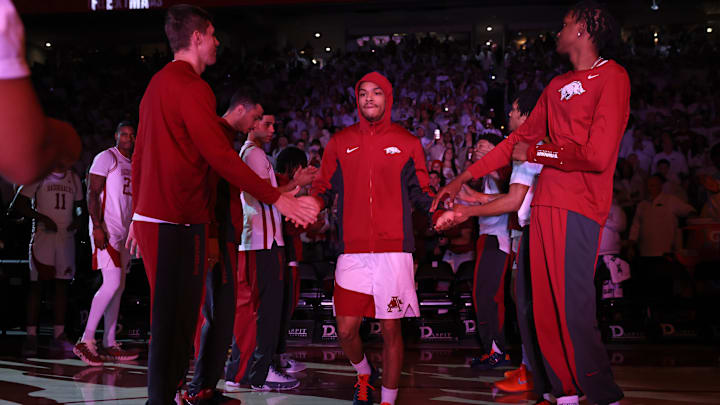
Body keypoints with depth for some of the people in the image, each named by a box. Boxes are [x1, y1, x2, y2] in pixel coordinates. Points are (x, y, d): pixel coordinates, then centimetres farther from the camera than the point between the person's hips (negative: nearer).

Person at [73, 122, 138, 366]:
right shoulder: (106, 158, -5)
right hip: (106, 231, -9)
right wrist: (97, 226, -21)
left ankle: (109, 345, 13)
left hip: (124, 232, 9)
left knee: (118, 288, 8)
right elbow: (92, 193, -12)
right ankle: (86, 341, -12)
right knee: (112, 284, -17)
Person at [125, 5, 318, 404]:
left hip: (151, 218, 10)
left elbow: (139, 158, 21)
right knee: (173, 321, -6)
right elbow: (221, 157, -18)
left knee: (171, 317, 16)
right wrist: (277, 198, -15)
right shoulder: (191, 87, -13)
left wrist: (140, 215, 27)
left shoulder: (157, 84, 17)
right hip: (178, 222, -10)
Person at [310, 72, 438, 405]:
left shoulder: (407, 143, 9)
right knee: (346, 330, 0)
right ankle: (364, 374, 32)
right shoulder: (340, 142, 12)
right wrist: (313, 203, -9)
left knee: (391, 329, 1)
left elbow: (420, 192, 12)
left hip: (393, 250, -1)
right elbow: (324, 188, 13)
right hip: (353, 252, 1)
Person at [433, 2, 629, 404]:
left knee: (575, 313, -13)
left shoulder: (611, 76, -4)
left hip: (578, 208, -8)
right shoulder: (558, 86, 21)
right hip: (545, 204, 8)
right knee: (546, 310, 6)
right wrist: (463, 179, 24)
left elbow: (598, 155, -14)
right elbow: (519, 139, 26)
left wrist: (536, 153, -1)